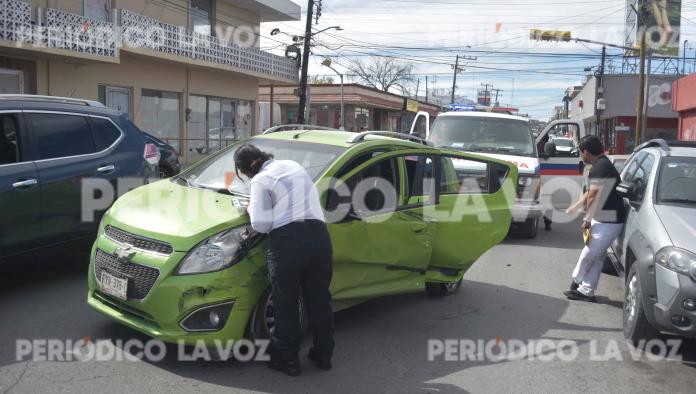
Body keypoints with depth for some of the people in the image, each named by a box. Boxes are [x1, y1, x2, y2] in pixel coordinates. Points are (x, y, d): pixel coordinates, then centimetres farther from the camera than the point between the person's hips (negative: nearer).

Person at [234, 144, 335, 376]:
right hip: (319, 234, 6)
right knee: (319, 300, 16)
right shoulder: (293, 166, 20)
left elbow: (261, 225, -7)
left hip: (288, 240, -6)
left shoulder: (261, 180, -1)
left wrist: (251, 209, 12)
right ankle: (323, 355, 28)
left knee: (285, 305, 9)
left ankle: (288, 360, 19)